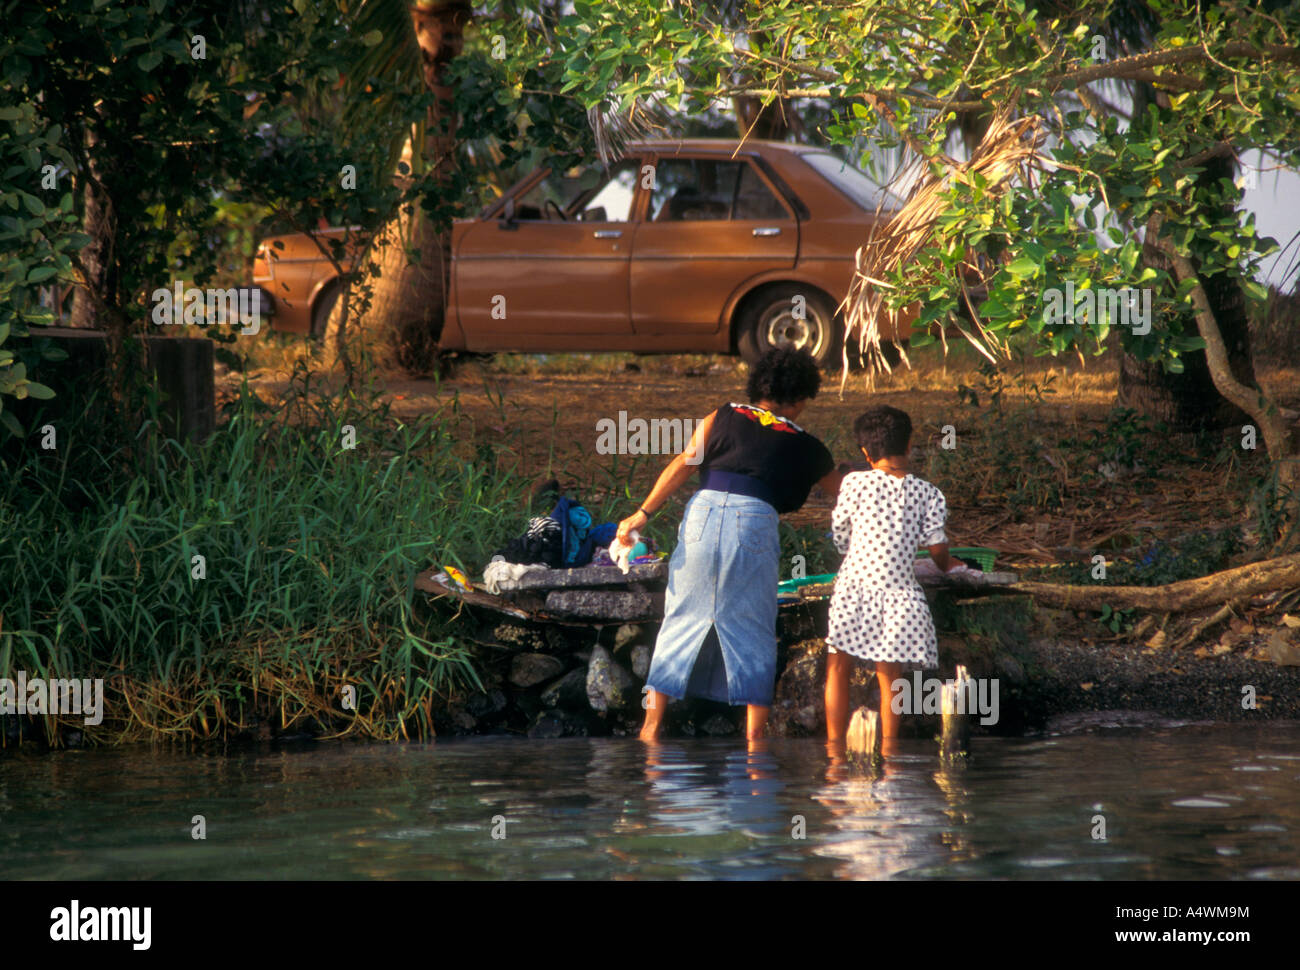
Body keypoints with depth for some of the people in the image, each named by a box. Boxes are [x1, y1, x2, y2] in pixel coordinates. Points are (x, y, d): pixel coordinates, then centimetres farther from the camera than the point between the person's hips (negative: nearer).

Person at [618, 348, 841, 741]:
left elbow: (684, 463, 5)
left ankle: (652, 723, 10)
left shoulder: (723, 418, 18)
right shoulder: (805, 447, 17)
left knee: (682, 620, 11)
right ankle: (755, 735, 6)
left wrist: (644, 512, 2)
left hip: (704, 511, 2)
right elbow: (843, 492, 31)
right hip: (754, 521, -2)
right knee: (752, 633, 9)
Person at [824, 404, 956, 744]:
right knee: (888, 677, 7)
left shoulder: (854, 483, -1)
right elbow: (938, 550, 5)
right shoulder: (927, 493, 2)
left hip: (854, 588, -1)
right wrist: (947, 566, 28)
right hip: (898, 592, 1)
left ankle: (834, 743, 6)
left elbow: (839, 536, 10)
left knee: (837, 668, 10)